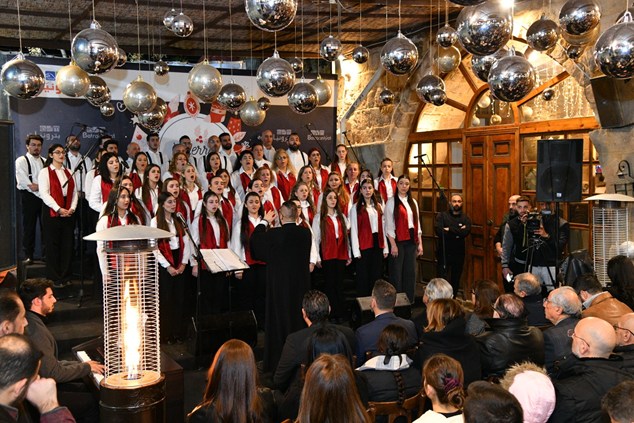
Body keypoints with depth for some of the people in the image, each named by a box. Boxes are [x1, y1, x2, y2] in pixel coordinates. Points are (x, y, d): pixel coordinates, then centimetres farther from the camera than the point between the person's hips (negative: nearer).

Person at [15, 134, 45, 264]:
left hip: (45, 197, 4)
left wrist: (36, 186, -13)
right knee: (29, 227, 0)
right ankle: (28, 255, 9)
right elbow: (26, 184, -12)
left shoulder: (45, 162, 14)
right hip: (29, 197, -4)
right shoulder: (21, 161, -2)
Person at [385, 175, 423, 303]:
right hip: (398, 240, -5)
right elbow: (389, 225, -8)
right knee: (396, 272, 1)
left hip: (411, 241, 5)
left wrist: (420, 243, 8)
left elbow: (417, 224, 13)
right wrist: (393, 244, -14)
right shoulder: (392, 202, -4)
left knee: (410, 271, 8)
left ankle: (409, 300, 18)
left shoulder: (413, 202, 12)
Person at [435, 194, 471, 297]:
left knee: (456, 280, 10)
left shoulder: (465, 218, 8)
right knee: (442, 278, -9)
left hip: (459, 254, 3)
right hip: (444, 253, -3)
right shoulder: (442, 216, 1)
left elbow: (466, 232, -11)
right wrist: (458, 232, -11)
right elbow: (439, 231, -16)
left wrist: (449, 229, -13)